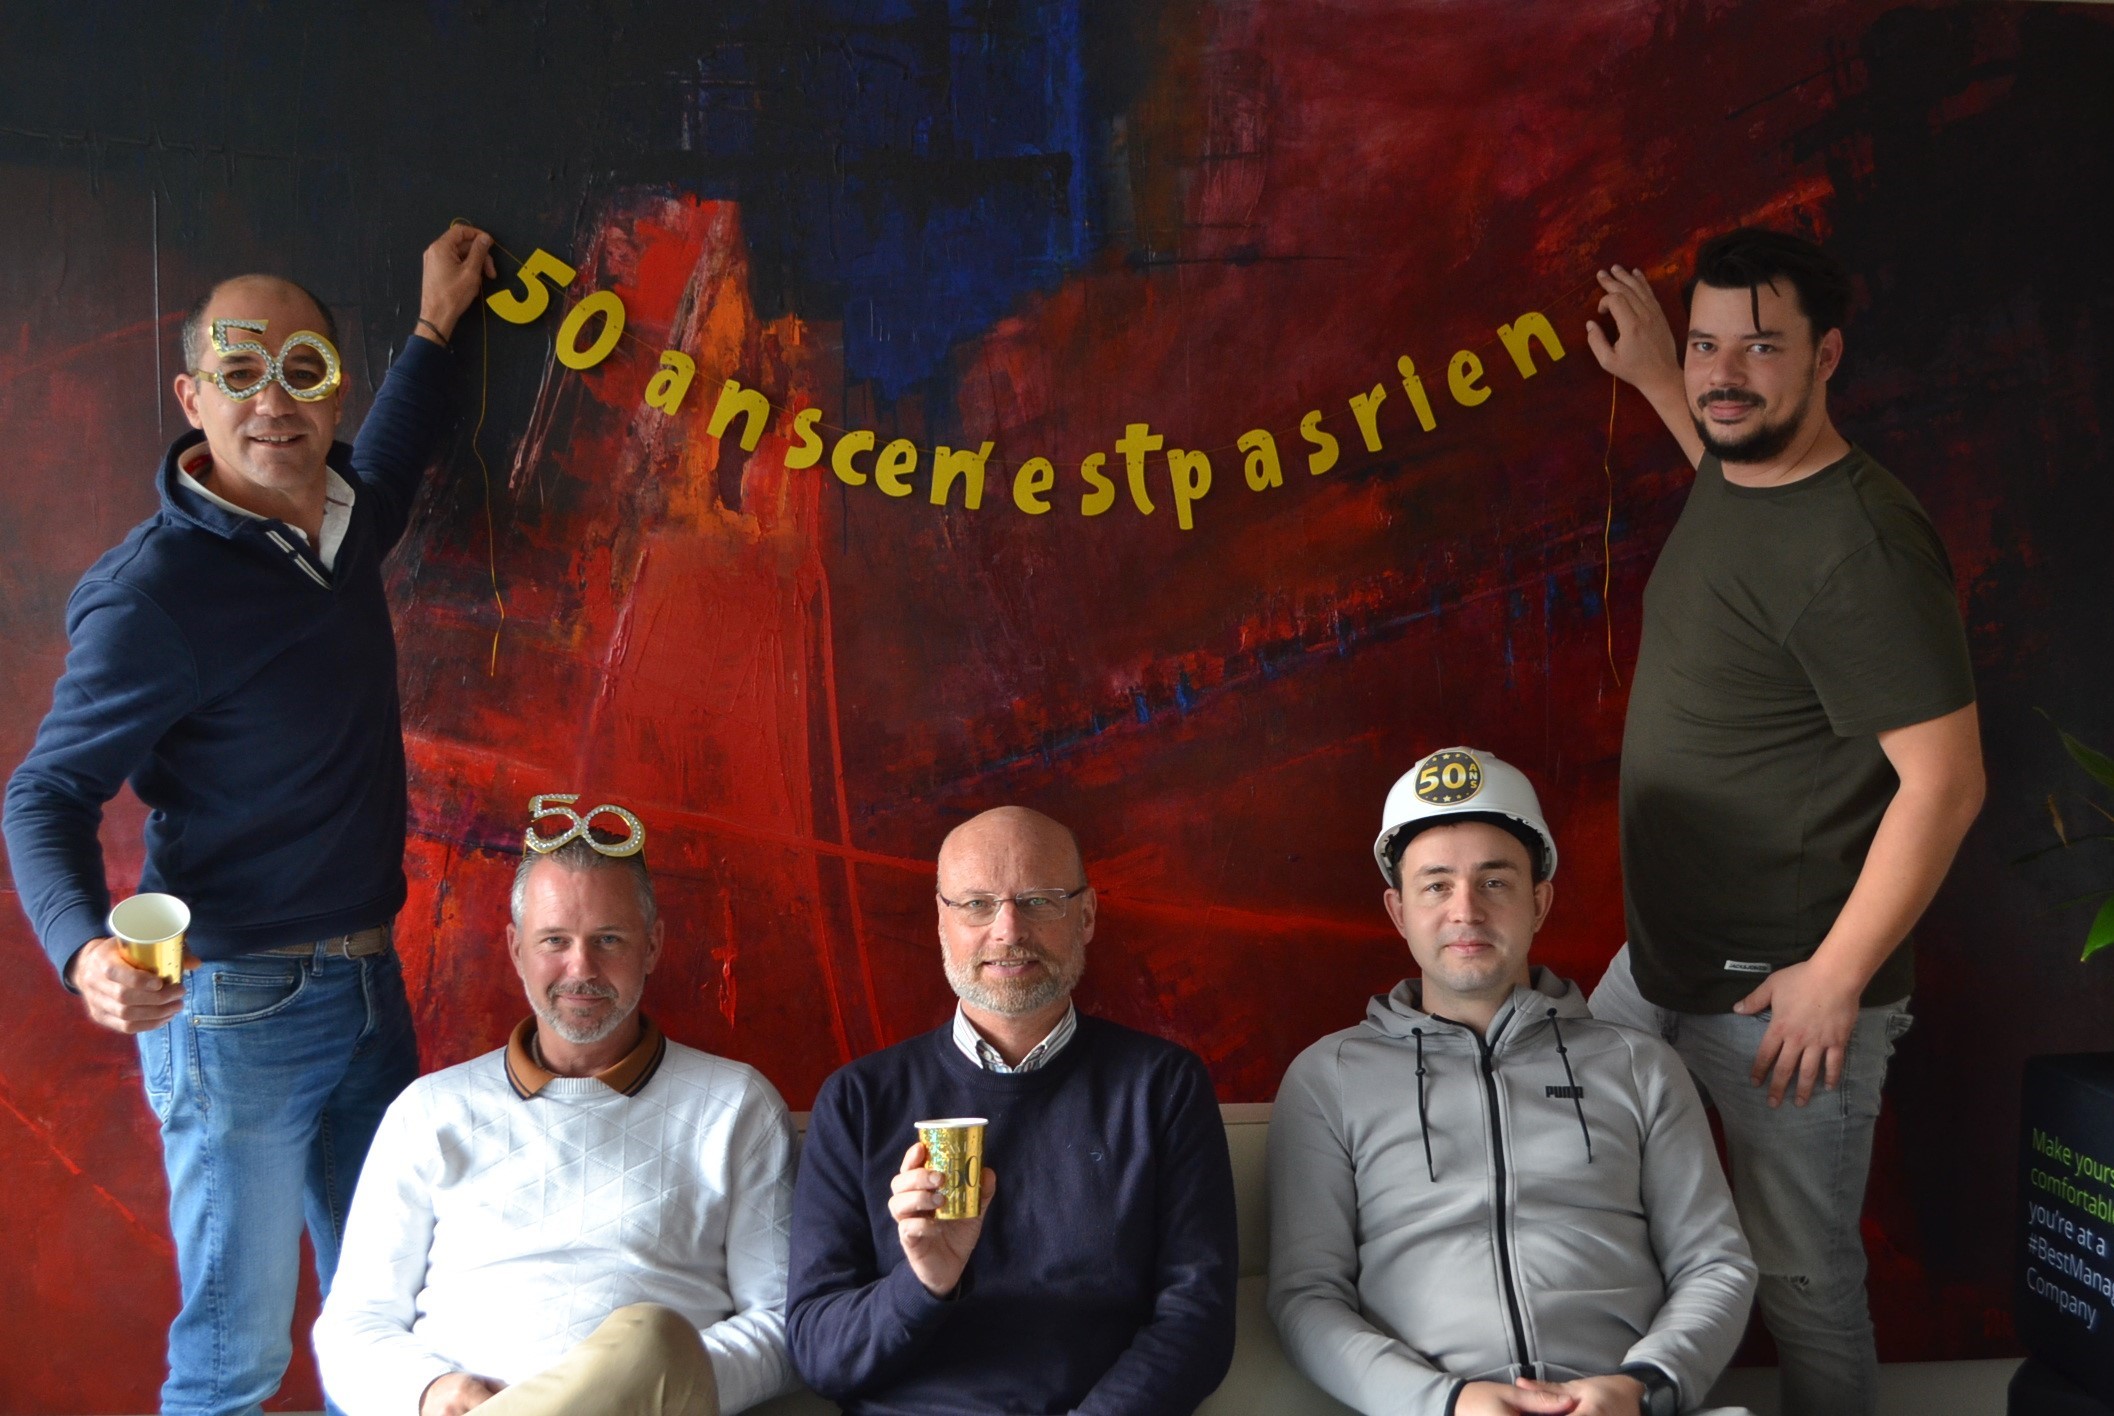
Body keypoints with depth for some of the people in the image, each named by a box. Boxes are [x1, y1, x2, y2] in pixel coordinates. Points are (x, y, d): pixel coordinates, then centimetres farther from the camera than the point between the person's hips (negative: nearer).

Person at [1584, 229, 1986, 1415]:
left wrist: (1835, 979, -19)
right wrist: (1655, 380, 30)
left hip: (1784, 994, -9)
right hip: (1663, 961, 9)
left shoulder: (1859, 546, -24)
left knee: (1803, 1276, 5)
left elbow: (1946, 782, -23)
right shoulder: (1724, 480, 3)